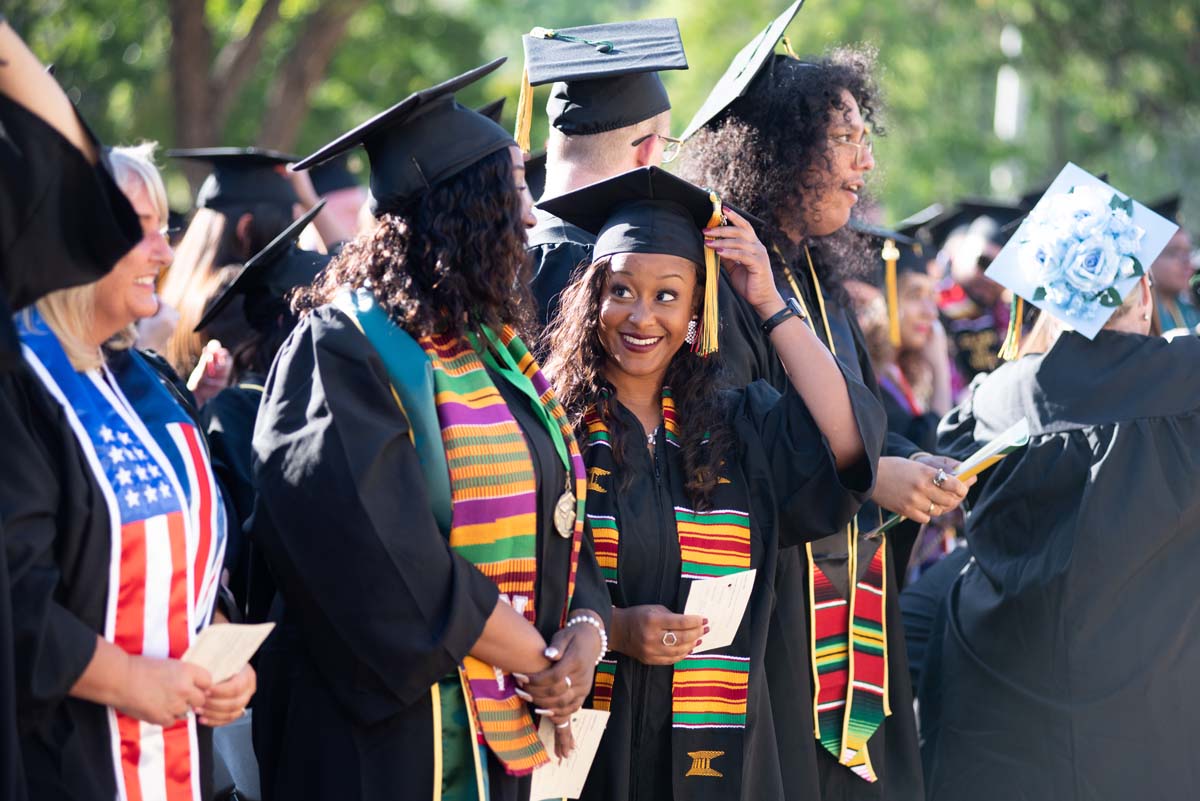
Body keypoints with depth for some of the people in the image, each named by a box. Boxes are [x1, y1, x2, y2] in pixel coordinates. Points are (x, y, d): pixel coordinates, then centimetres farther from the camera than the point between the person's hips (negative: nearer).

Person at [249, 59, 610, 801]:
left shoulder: (497, 351, 14)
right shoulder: (348, 352, -12)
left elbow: (563, 521, 9)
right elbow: (387, 560, -22)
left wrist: (586, 636, -11)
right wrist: (537, 662, -16)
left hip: (510, 739, 8)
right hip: (390, 739, -7)